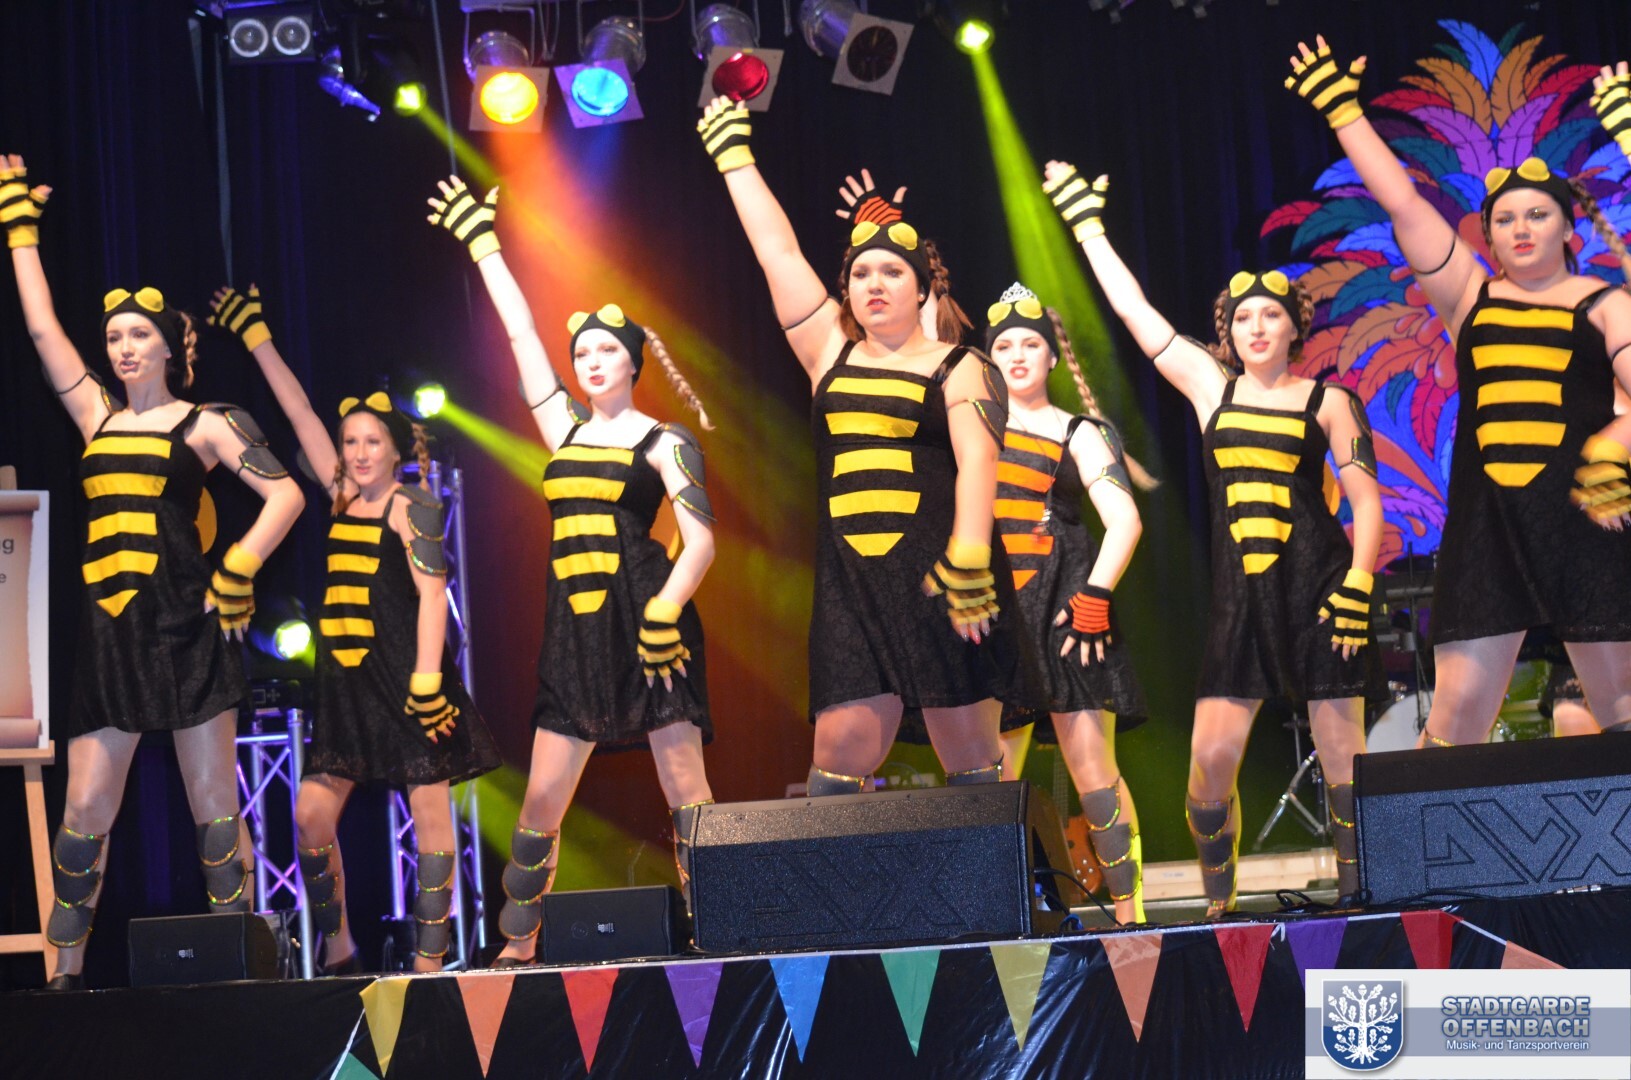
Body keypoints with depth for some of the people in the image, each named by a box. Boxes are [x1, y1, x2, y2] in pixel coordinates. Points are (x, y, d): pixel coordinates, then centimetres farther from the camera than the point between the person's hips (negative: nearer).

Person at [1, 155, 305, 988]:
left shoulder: (205, 423, 5)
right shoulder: (97, 418, 18)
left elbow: (286, 493, -2)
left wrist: (238, 573, -12)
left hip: (184, 622, -4)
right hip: (109, 632, 5)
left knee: (213, 800, -4)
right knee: (85, 812, 1)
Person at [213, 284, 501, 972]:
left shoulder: (410, 504, -5)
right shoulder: (343, 497, 12)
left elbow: (432, 592, -12)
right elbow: (300, 414, 17)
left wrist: (426, 678, -21)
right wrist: (256, 339, 21)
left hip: (404, 674, -7)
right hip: (348, 679, 7)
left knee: (429, 812, -3)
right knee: (311, 814, 2)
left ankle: (430, 960, -1)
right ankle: (337, 949, 12)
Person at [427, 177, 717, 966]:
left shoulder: (664, 443, 2)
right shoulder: (565, 426, 15)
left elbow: (701, 542, -6)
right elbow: (521, 335, 19)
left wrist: (664, 614, -20)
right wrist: (481, 243, 23)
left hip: (643, 618, -5)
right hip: (575, 628, 5)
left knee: (685, 788, -6)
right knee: (542, 799, 2)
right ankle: (517, 945, 11)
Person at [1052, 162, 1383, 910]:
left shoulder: (1327, 400, 3)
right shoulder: (1211, 387, 11)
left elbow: (1366, 502, 0)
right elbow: (1135, 311, 14)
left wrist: (1357, 590, -11)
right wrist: (1087, 225, 17)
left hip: (1316, 585, -2)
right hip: (1240, 595, 3)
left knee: (1342, 752, -2)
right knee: (1210, 758, -6)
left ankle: (1357, 900, 5)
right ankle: (1218, 904, 8)